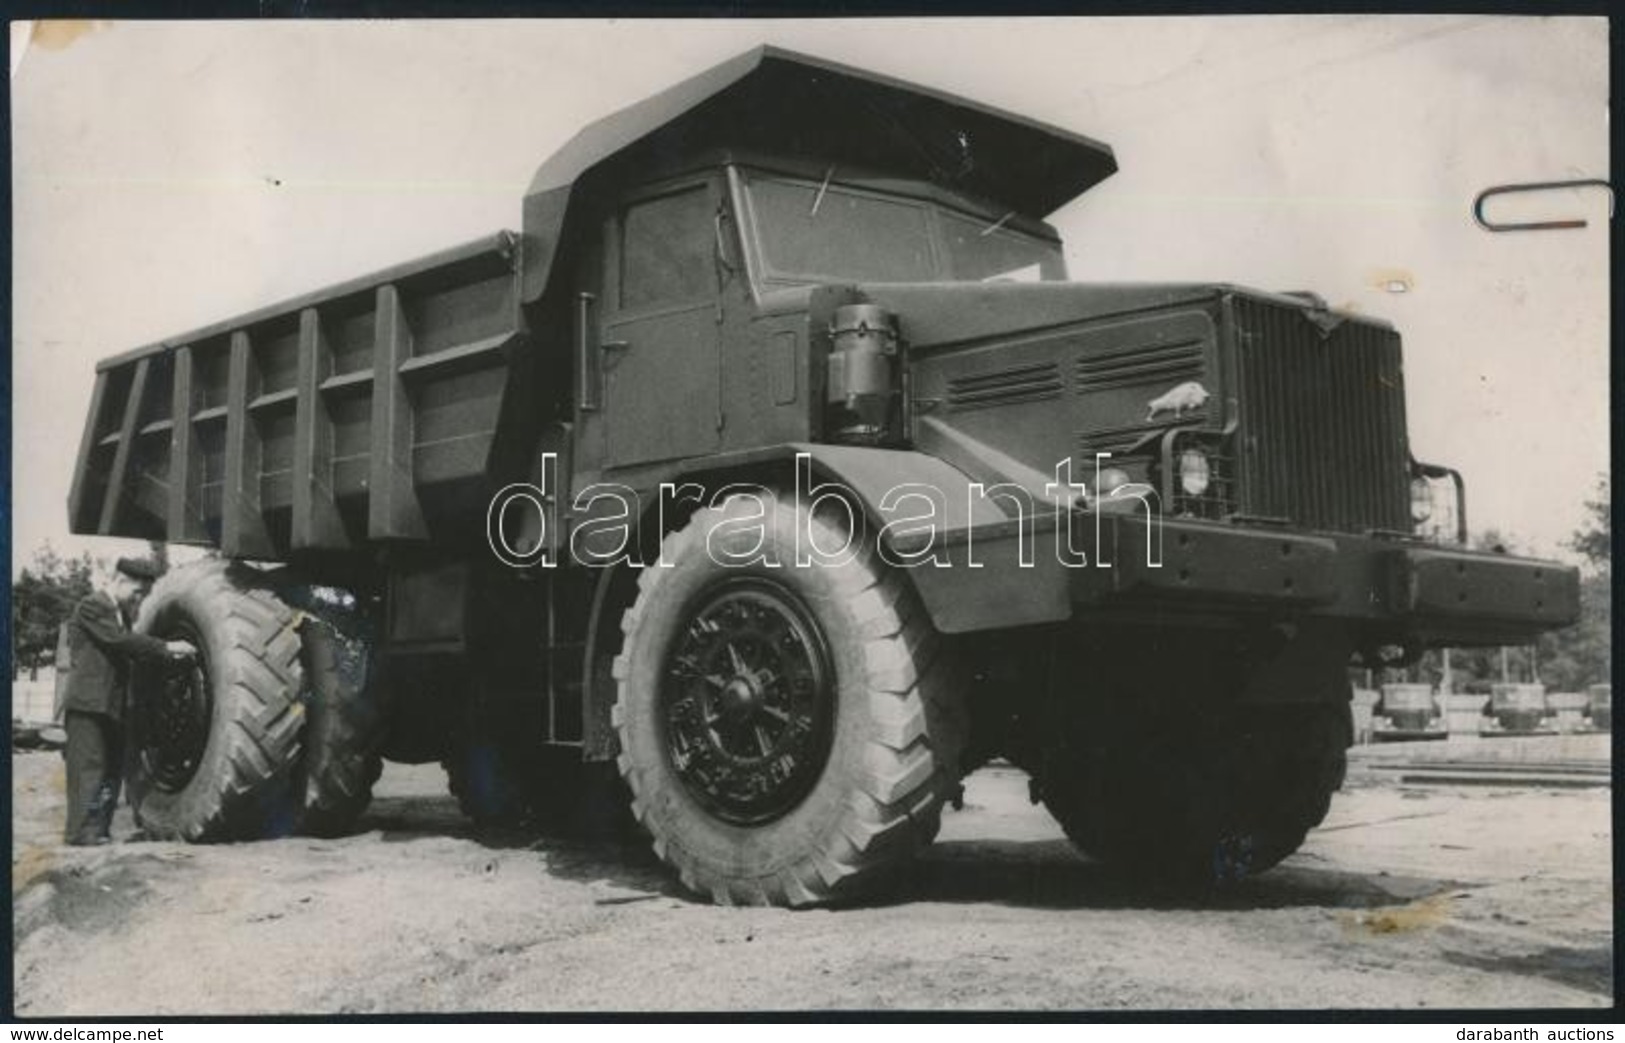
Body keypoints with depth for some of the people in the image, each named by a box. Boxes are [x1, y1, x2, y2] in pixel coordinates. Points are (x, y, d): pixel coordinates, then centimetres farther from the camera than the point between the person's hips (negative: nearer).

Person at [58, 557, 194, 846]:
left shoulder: (119, 612, 19)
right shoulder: (90, 607, -10)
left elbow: (130, 648, 13)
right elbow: (119, 639, -22)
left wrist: (167, 653, -3)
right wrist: (166, 647, -23)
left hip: (111, 705, 9)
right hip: (88, 703, -9)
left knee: (112, 768, 9)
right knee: (89, 768, -8)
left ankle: (100, 829, 14)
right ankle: (81, 832, -5)